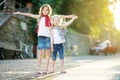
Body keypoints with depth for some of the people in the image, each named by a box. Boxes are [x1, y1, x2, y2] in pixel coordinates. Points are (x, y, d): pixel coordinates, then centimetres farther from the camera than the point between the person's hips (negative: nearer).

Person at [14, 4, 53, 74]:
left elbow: (51, 31, 7)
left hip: (48, 37, 1)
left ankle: (46, 69, 5)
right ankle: (40, 69, -1)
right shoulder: (39, 17, 9)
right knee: (40, 53, -4)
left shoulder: (49, 19, 9)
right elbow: (30, 15, 1)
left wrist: (51, 41, 1)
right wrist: (20, 13, -8)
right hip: (41, 36, 0)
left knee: (48, 53, 0)